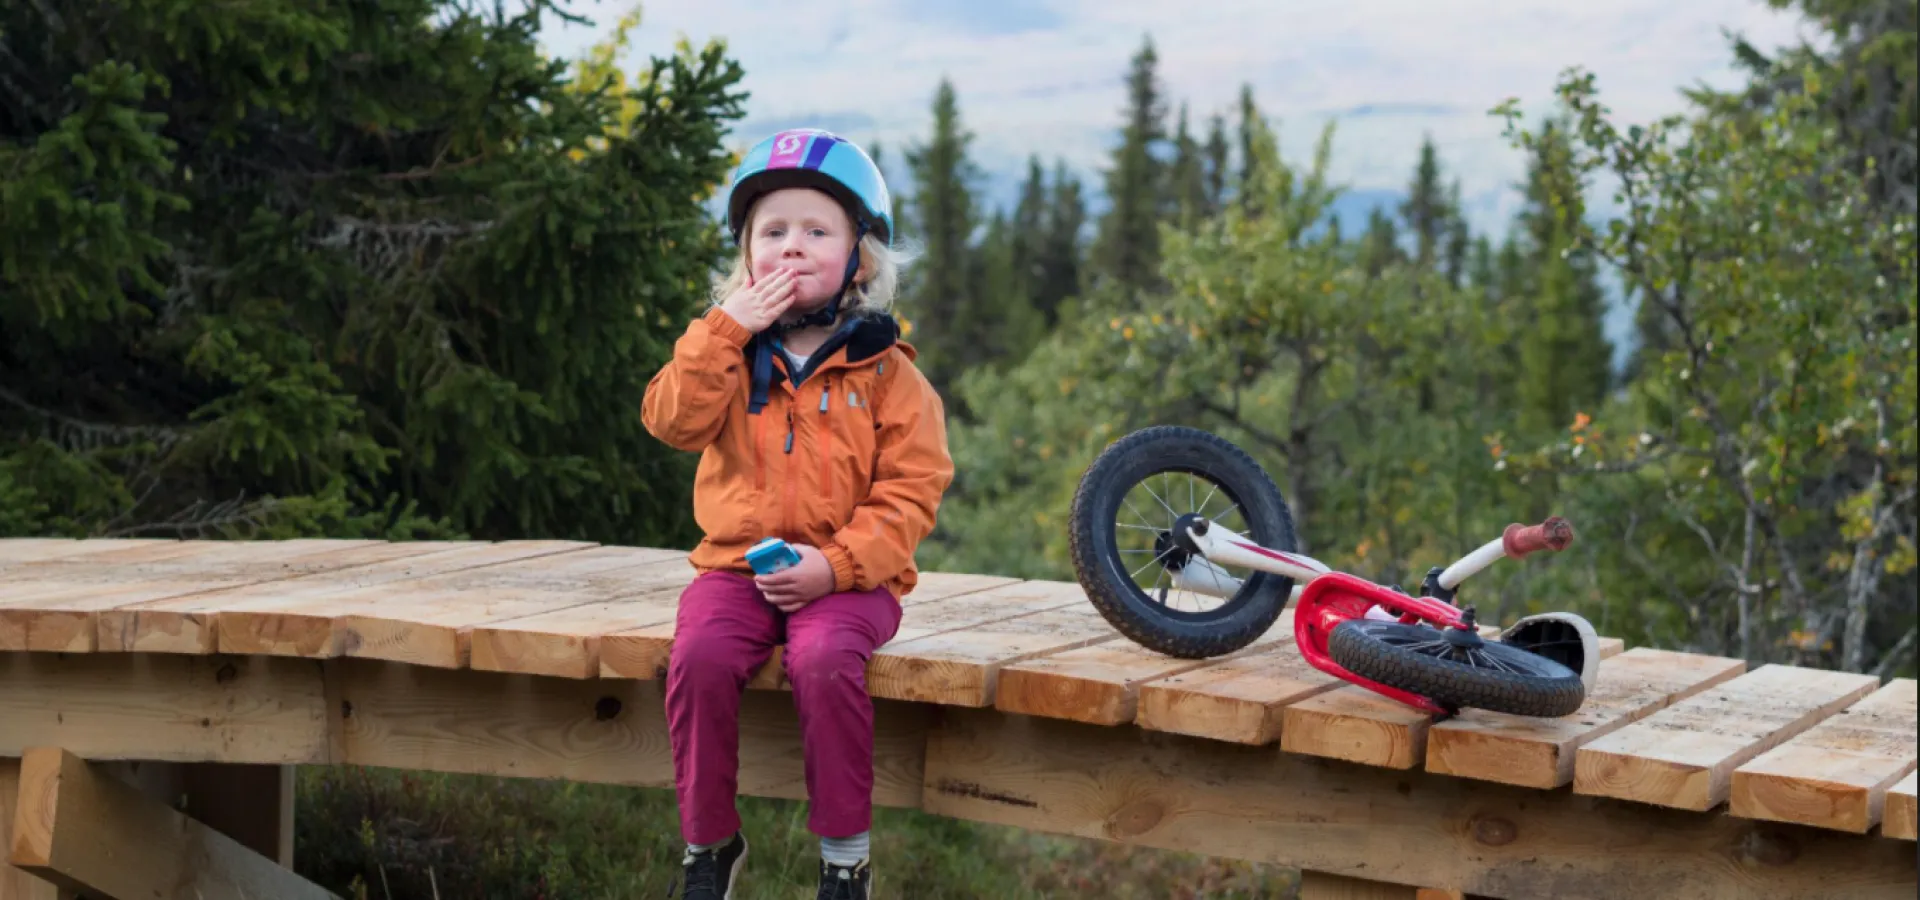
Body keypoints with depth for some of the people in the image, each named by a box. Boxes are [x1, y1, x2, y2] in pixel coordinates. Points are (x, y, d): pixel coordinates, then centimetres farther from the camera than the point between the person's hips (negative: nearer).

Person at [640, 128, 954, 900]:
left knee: (824, 661, -33)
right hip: (736, 564, 3)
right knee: (700, 655, -27)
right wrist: (726, 330, -14)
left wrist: (836, 564, -16)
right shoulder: (727, 348, 10)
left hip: (845, 576, -2)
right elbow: (673, 421, -6)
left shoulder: (883, 370, 1)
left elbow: (910, 489, -3)